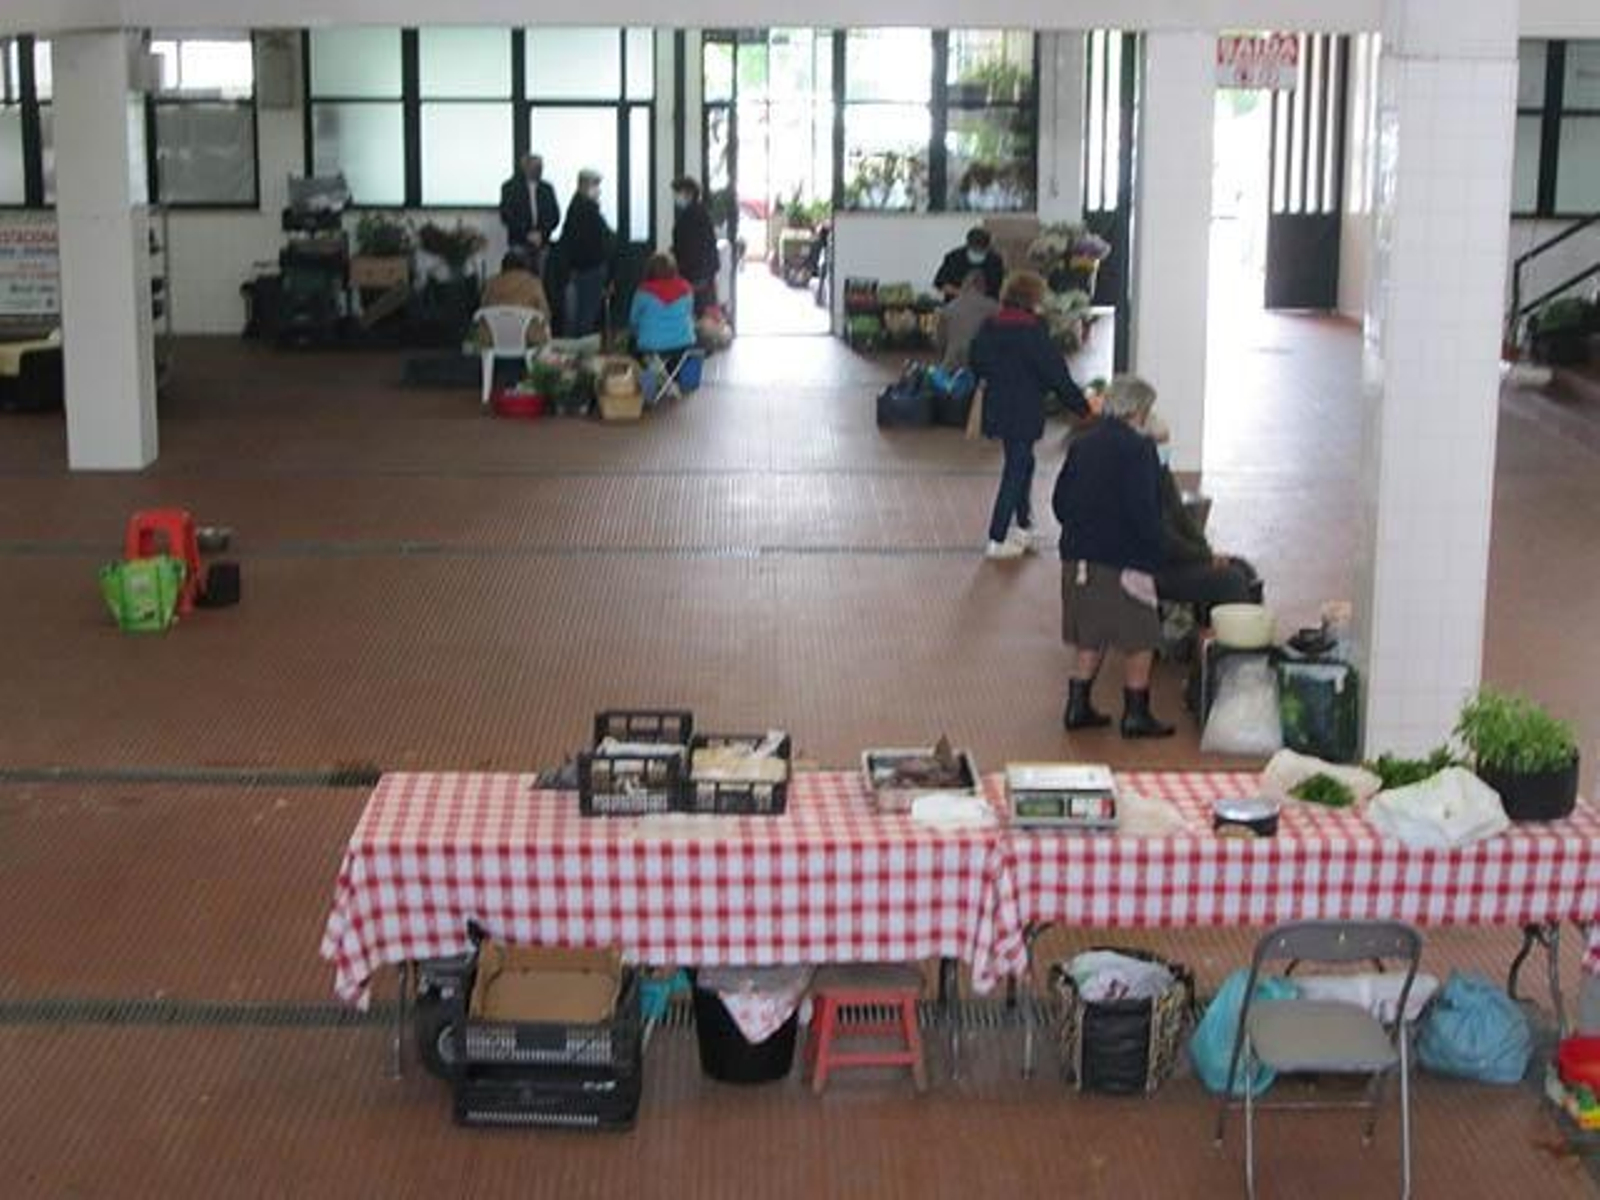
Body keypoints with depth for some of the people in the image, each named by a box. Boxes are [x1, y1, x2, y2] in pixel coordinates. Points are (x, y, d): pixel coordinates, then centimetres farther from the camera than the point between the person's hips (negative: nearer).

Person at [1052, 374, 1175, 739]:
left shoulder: (1081, 444, 8)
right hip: (1122, 559, -7)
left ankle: (1078, 707, 19)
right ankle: (1136, 714, 9)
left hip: (1078, 555, 7)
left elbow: (1060, 501, 12)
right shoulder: (1138, 449, -13)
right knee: (1140, 639, 6)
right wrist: (1152, 554, -10)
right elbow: (1143, 510, -18)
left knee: (1089, 638, 18)